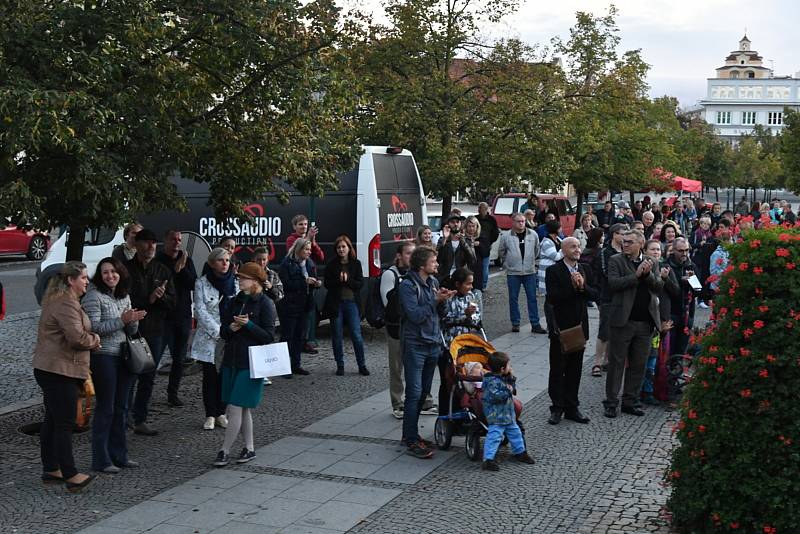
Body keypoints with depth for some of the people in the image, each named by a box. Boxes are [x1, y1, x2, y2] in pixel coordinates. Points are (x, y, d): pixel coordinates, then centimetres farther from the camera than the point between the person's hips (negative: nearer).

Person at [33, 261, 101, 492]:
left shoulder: (58, 300, 17)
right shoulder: (66, 304, -18)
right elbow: (77, 337, -26)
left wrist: (90, 338, 7)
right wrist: (95, 340, -7)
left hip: (48, 369, 11)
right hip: (59, 371, -11)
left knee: (52, 421, 16)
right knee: (64, 423, -7)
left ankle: (50, 469, 24)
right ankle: (70, 475, -3)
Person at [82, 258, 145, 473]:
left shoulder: (124, 296, 12)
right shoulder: (94, 296, -9)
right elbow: (94, 328, -17)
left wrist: (134, 320, -7)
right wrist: (121, 320, -22)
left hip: (123, 357, 7)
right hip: (103, 357, -7)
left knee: (121, 407, 12)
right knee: (105, 408, -2)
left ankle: (119, 454, 23)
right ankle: (101, 460, 6)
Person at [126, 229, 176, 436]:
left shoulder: (162, 271, 10)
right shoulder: (126, 269, -4)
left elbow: (172, 303, 8)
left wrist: (161, 297, -12)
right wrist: (148, 300, -17)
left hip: (154, 332, 5)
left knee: (148, 378, 11)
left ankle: (140, 421, 20)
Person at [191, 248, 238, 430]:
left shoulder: (236, 283, 4)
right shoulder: (202, 283, -3)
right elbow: (200, 311, -8)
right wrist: (218, 331, -15)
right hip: (208, 338, -2)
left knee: (225, 376, 5)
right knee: (210, 377, 3)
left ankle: (221, 413, 17)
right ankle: (210, 415, 12)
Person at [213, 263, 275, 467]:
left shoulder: (263, 304, -8)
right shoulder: (235, 301, 9)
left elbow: (269, 337, -12)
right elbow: (223, 332, 11)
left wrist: (249, 325, -21)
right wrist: (231, 328, -10)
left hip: (251, 364, -6)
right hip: (231, 361, 7)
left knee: (235, 408, -7)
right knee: (243, 409, 13)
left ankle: (225, 451, 0)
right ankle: (249, 448, 24)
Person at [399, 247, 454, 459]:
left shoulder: (433, 281, 9)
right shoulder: (408, 285, -13)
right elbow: (415, 315, -20)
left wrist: (443, 299, -2)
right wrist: (436, 300, -20)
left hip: (433, 344, 8)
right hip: (415, 345, -8)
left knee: (423, 392, 13)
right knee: (414, 392, -7)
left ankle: (409, 434, 24)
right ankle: (412, 441, -2)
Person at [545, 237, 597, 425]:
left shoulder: (584, 270, 9)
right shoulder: (553, 271, -7)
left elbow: (595, 295, 1)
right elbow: (552, 297, -18)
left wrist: (583, 286, -17)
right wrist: (573, 286, -21)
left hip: (579, 326, 5)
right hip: (560, 327, -5)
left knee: (575, 370, 11)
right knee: (557, 369, 3)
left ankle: (571, 408, 19)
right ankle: (557, 408, 11)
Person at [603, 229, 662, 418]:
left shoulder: (650, 262, 11)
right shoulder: (616, 261, 0)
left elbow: (659, 286, 2)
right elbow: (613, 284, -15)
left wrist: (648, 274, -15)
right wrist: (636, 275, -18)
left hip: (645, 322, 4)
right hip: (623, 320, -4)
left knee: (638, 364, 10)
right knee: (617, 362, 2)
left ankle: (630, 401, 20)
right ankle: (611, 402, 10)